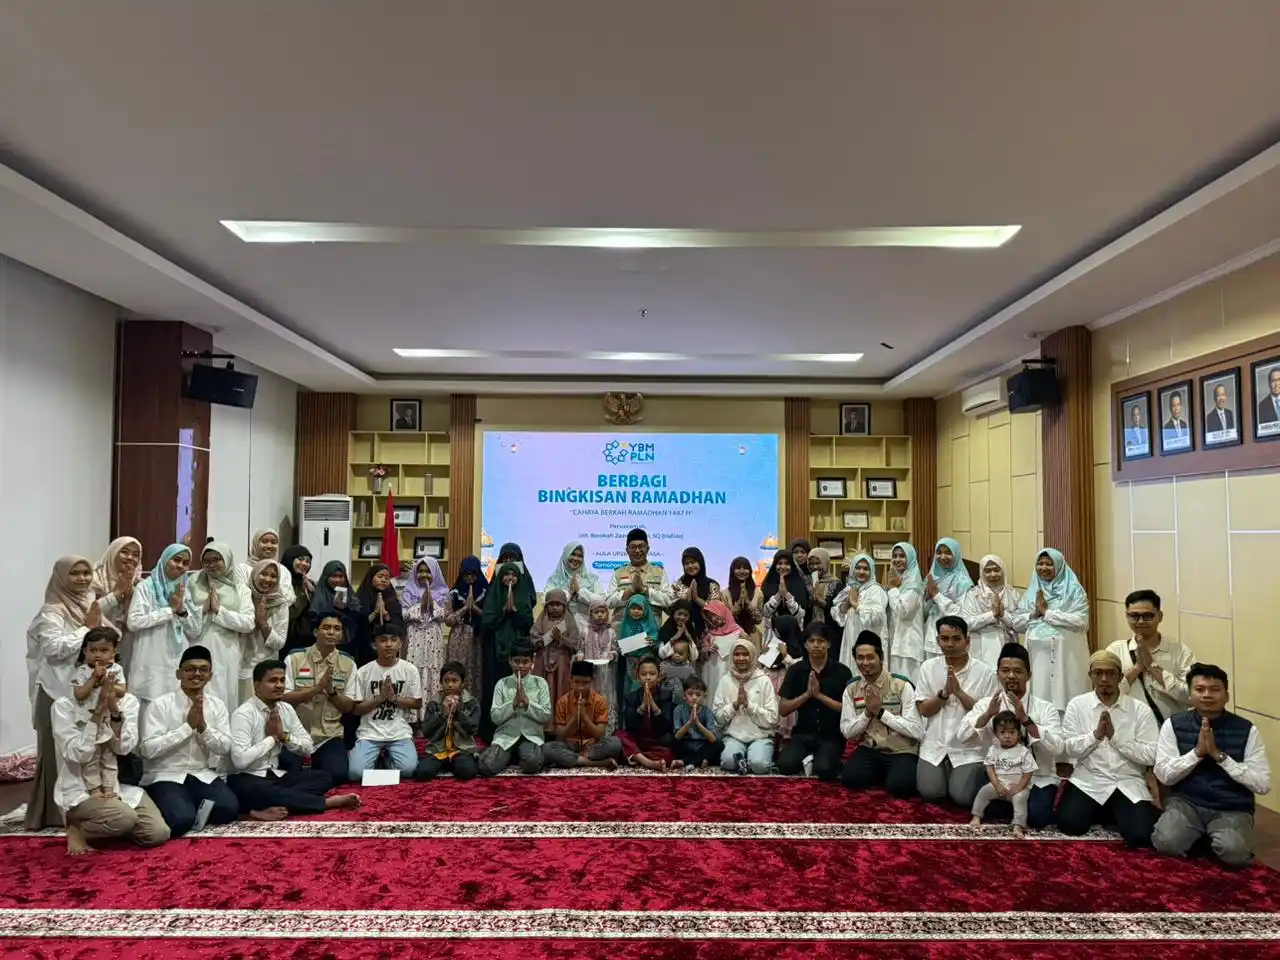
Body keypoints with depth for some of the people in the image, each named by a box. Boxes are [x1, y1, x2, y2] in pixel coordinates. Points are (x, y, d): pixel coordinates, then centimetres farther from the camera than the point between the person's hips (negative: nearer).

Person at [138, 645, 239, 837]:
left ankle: (195, 811, 4)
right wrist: (188, 726, -18)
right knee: (181, 819, -31)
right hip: (166, 777, -4)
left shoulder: (217, 705, 6)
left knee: (229, 809, -23)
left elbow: (225, 747, 0)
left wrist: (203, 726, -17)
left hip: (204, 775, 4)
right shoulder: (159, 705, -7)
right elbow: (148, 749, -15)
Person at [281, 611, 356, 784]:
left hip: (330, 734, 1)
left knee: (336, 774, -20)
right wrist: (317, 688, -20)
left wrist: (331, 691, -16)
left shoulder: (348, 664, 3)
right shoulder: (294, 659, -2)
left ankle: (317, 765, 13)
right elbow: (284, 698, -9)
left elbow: (348, 707, 4)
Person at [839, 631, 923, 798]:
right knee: (849, 778, -26)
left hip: (901, 752, -3)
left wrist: (881, 712, -17)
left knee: (899, 785, -32)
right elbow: (847, 732, 3)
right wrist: (867, 712, -13)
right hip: (869, 750, 3)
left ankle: (899, 773, 4)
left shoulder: (902, 686, -8)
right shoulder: (851, 690, 5)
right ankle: (883, 775, 5)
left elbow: (917, 731, -14)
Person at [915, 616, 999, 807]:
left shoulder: (985, 672, -7)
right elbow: (924, 710, -1)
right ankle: (944, 774, 21)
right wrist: (945, 692, -18)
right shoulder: (929, 667, 1)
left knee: (962, 797, -16)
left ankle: (980, 774, 17)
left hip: (969, 749, -2)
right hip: (935, 746, 2)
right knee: (930, 793, -12)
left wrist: (959, 692, -20)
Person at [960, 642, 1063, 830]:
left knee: (1036, 815, -29)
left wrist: (1026, 720, -26)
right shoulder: (986, 704, 3)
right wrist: (988, 714, -26)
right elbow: (964, 735, -11)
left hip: (1037, 778, -1)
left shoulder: (1046, 709, -1)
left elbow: (1056, 749, -15)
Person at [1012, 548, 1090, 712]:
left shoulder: (1073, 590, 1)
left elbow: (1081, 621, -12)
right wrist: (1034, 614, -6)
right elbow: (1016, 623, 12)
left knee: (1064, 698, -3)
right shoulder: (1032, 592, 14)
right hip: (1038, 654, 4)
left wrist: (1047, 612, -9)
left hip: (1066, 654, -4)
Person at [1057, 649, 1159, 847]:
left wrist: (1115, 736, -16)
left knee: (1141, 836, -23)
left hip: (1128, 783, 0)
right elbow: (1067, 749, -3)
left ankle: (1116, 814, 13)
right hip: (1088, 781, 1)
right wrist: (1096, 735, -17)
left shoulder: (1140, 709, -1)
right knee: (1069, 824, -21)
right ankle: (1101, 812, 14)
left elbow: (1151, 756, -8)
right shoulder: (1077, 705, 1)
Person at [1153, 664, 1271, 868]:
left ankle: (1211, 840, 4)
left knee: (1234, 851, -32)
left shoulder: (1246, 730, -2)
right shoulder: (1174, 724, 0)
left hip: (1232, 810, -1)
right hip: (1186, 803, 1)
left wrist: (1219, 755, -17)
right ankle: (1200, 838, 7)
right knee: (1166, 842, -27)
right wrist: (1197, 752, -17)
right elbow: (1164, 775, -5)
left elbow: (1263, 785, -8)